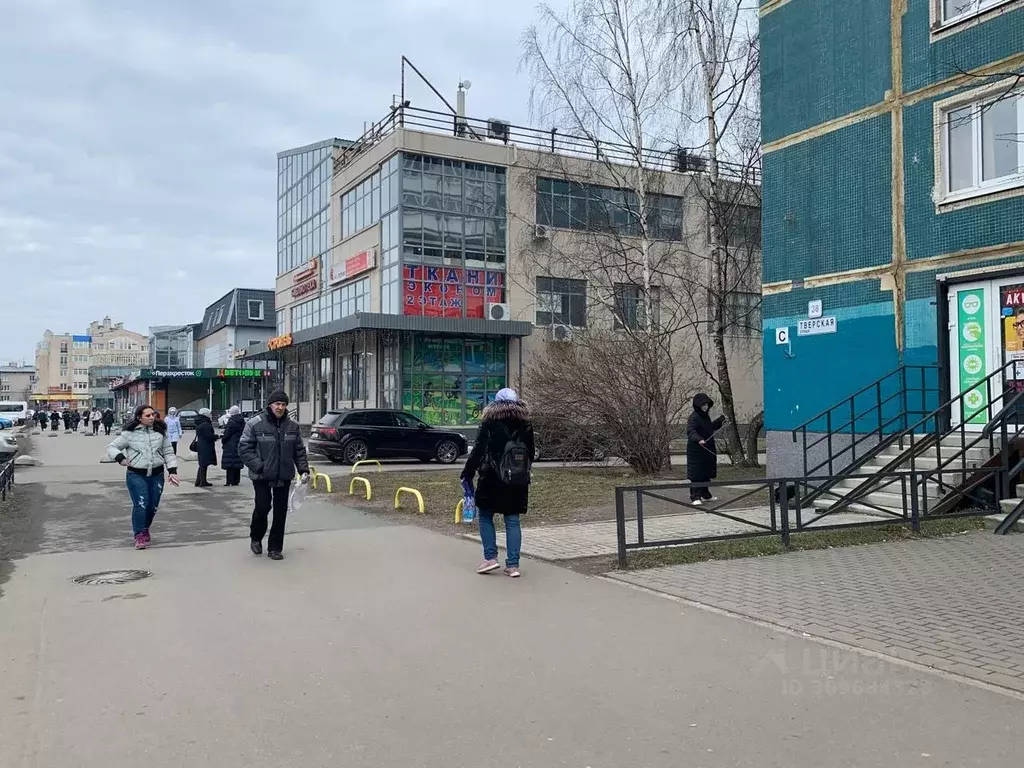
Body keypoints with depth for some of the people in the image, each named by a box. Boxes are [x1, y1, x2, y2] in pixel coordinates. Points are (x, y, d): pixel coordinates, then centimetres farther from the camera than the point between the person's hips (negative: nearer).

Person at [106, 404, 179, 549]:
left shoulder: (160, 432, 5)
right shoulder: (130, 433, -4)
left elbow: (168, 453, 9)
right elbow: (111, 447, 3)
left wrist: (172, 471, -1)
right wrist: (120, 457, -18)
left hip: (157, 475, 3)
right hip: (136, 475, -3)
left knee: (153, 506, 9)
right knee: (141, 504, -15)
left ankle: (145, 529, 34)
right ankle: (139, 535, -2)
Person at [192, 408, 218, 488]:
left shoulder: (199, 424, 12)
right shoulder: (206, 424, -19)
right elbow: (209, 436, -22)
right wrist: (217, 436, -7)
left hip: (200, 445, 10)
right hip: (205, 447, -10)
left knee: (202, 464, 16)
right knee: (204, 464, -4)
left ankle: (198, 481, 20)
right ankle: (203, 482, -1)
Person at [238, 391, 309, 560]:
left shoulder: (292, 426, 5)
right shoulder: (255, 424, -8)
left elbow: (300, 451, 12)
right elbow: (244, 448, -8)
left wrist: (304, 470, 0)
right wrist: (258, 466, -17)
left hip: (284, 477, 4)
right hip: (262, 477, -4)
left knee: (281, 512, 5)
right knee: (262, 508, -4)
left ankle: (275, 548, 17)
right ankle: (256, 538, 26)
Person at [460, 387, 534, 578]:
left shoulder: (490, 422, -8)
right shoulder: (526, 425, 5)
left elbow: (478, 450, -11)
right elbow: (530, 454, 9)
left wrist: (468, 472, -2)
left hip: (492, 480, -4)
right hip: (518, 482, 4)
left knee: (485, 516, 12)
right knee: (512, 520, 8)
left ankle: (490, 557, 6)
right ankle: (513, 564, 7)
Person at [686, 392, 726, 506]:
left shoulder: (705, 416, 12)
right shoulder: (694, 417, -15)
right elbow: (690, 431, -30)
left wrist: (720, 421, 27)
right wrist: (698, 439, -47)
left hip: (707, 451, 9)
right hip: (696, 451, -9)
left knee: (706, 473, 17)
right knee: (696, 475, -7)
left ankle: (705, 494, 30)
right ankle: (695, 497, -4)